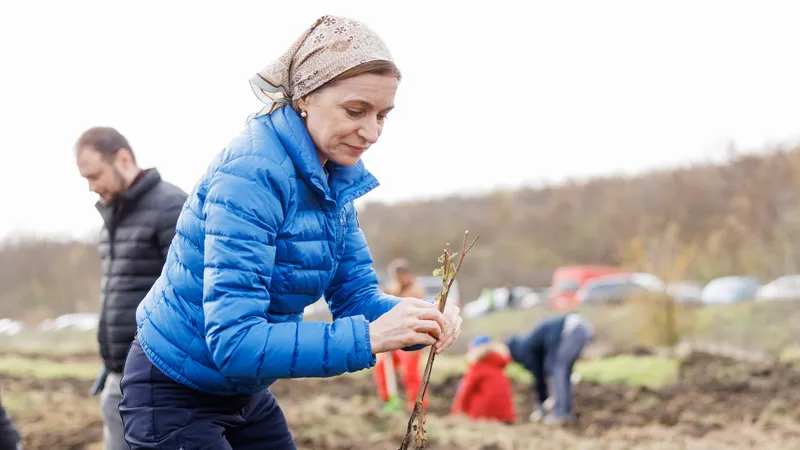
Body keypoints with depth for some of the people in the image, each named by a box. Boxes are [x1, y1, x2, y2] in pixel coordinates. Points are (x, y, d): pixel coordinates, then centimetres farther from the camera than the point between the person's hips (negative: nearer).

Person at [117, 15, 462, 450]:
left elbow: (355, 293, 1)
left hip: (246, 393, 8)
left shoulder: (334, 178, -2)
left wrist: (418, 319, -21)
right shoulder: (251, 172, -28)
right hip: (175, 394, -8)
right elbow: (234, 341, -34)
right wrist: (370, 337, -38)